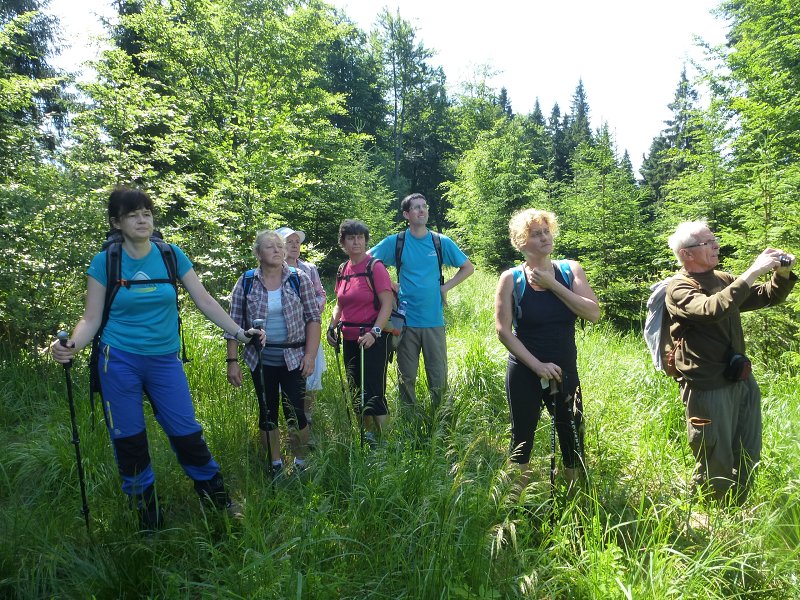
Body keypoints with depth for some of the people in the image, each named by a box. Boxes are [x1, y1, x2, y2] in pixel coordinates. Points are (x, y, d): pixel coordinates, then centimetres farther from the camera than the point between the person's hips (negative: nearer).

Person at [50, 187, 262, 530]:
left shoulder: (171, 255, 0)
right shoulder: (104, 262, -3)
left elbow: (204, 300, 1)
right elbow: (91, 318, -2)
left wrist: (238, 332, -8)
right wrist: (71, 346, -22)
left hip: (165, 361, 1)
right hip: (119, 362, 0)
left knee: (187, 434, 2)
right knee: (128, 441, 8)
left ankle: (218, 498, 23)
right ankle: (147, 514, 28)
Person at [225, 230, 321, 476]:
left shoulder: (300, 279, -3)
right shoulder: (245, 283, -1)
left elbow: (313, 318, -2)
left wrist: (310, 355, -8)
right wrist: (232, 361, -4)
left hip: (293, 359, -1)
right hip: (261, 361, 1)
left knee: (295, 413, -2)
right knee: (267, 413, 11)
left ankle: (301, 464, 21)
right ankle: (275, 466, 28)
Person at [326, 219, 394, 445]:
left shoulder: (375, 267, -9)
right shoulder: (343, 270, 10)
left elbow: (387, 303, -14)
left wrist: (374, 332, -23)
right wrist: (332, 327, 6)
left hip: (372, 339, -7)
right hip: (350, 340, 7)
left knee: (373, 393, -6)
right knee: (356, 391, 16)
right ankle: (366, 436, 32)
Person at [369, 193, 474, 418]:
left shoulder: (442, 242, 4)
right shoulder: (395, 242, 0)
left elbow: (468, 268, 13)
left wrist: (446, 286, 2)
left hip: (434, 319, 1)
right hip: (406, 321, -1)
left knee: (439, 377, 5)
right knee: (406, 377, 8)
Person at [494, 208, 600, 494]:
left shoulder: (571, 270, 1)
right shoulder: (511, 278, -6)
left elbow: (593, 313, -11)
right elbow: (503, 329, -10)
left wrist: (553, 285, -16)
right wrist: (537, 365, -15)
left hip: (565, 371, 2)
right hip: (524, 372, -2)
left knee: (573, 439, 7)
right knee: (522, 438, 9)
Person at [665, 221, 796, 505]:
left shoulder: (724, 280, 11)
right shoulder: (679, 289, -13)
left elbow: (768, 297, 19)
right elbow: (713, 310, -31)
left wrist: (783, 273, -1)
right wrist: (753, 271, -28)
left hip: (743, 381, 8)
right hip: (708, 389, -8)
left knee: (748, 461, 17)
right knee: (716, 467, 3)